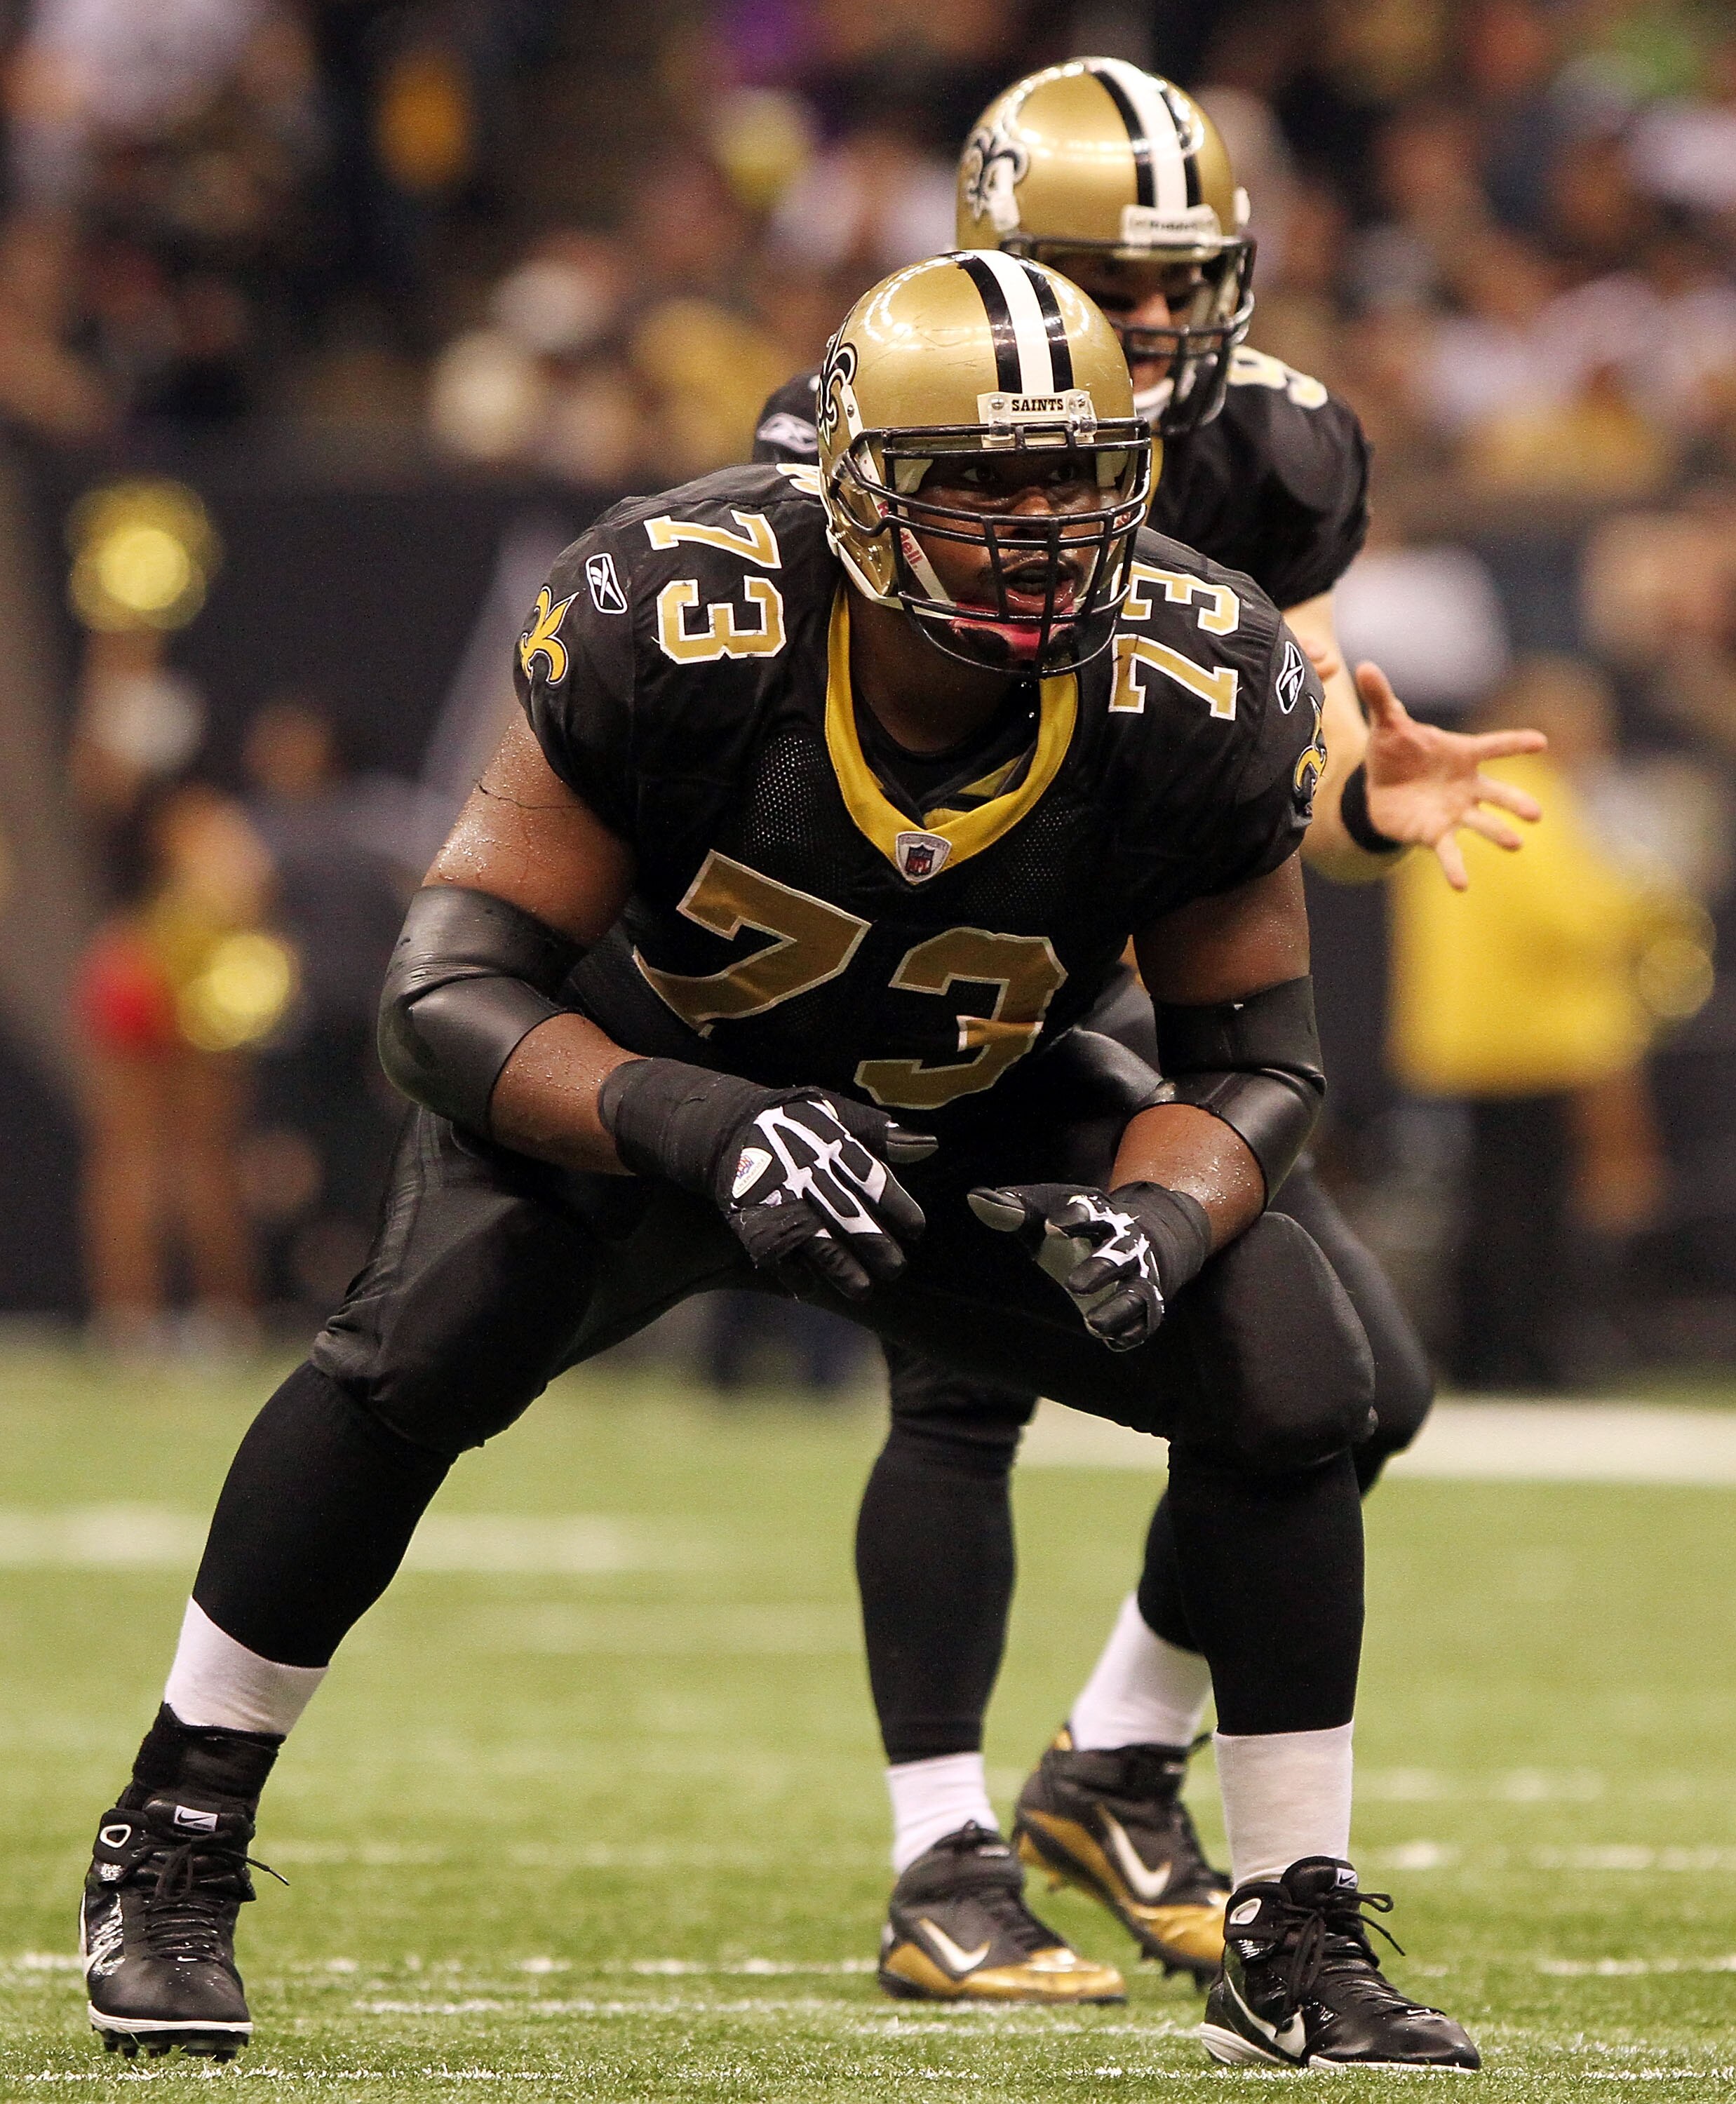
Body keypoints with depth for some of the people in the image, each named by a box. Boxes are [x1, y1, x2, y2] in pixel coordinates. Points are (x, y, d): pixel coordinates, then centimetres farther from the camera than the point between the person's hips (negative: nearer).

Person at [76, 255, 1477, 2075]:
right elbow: (449, 991, -28)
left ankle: (1298, 1952, -3)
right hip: (633, 1080, -3)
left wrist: (1159, 1220, -32)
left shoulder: (1199, 701, -25)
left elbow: (1255, 1055, -9)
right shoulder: (671, 622, -33)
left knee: (1285, 1373, -18)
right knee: (422, 1345, -30)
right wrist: (700, 1131, -46)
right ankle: (169, 1856, -11)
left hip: (968, 1127, 3)